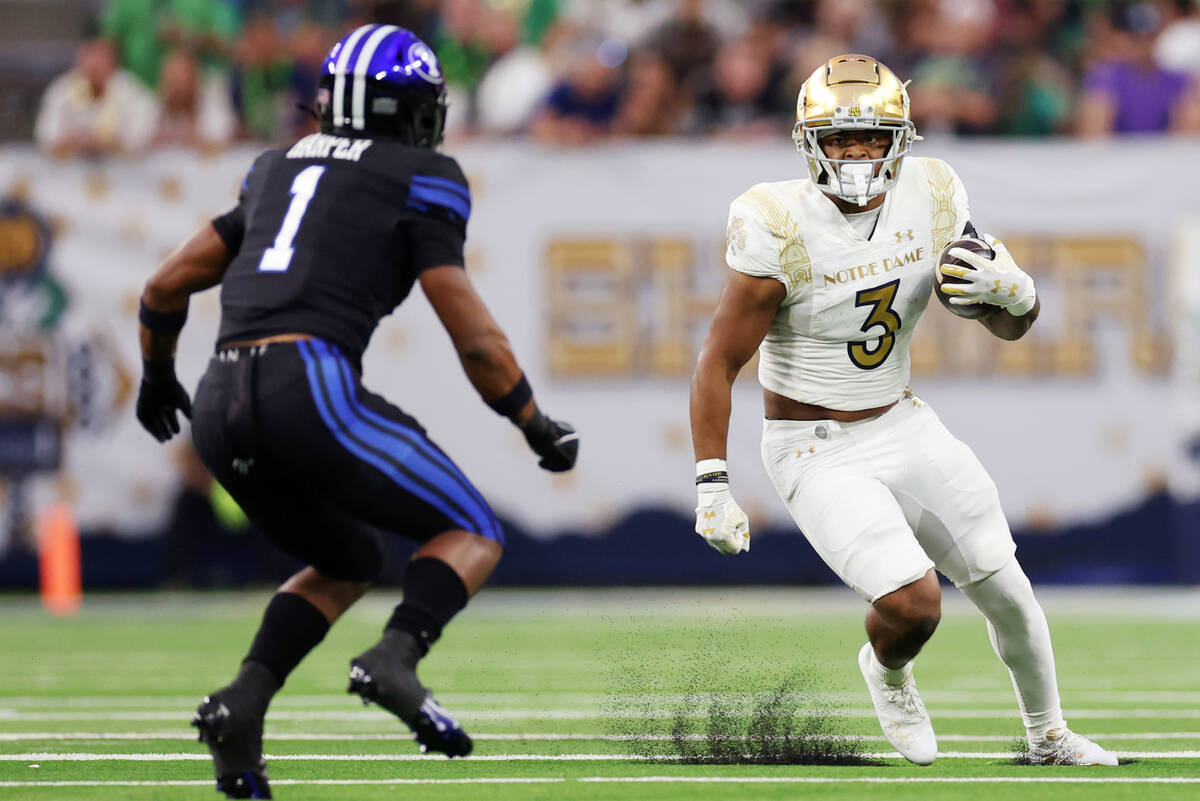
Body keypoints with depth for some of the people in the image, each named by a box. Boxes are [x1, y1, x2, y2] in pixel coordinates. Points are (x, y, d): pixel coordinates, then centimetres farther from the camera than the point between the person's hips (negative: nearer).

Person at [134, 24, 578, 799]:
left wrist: (157, 375, 46)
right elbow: (476, 340, 1)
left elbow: (165, 286, 28)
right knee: (473, 535, 9)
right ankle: (395, 658, -20)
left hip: (222, 409, 6)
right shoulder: (418, 183, 6)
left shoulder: (280, 171, 25)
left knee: (350, 561, 26)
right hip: (311, 387, -6)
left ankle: (244, 700, 4)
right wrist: (538, 426, 15)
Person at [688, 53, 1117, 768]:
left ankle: (1050, 737, 35)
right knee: (914, 605, -20)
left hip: (904, 426, 5)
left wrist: (1015, 294, -20)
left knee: (1007, 591, 10)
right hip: (818, 453, -5)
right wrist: (712, 486, -18)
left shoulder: (932, 199, -6)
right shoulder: (782, 229, -21)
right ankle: (888, 673, 17)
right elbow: (719, 364, -15)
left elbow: (1012, 327, 4)